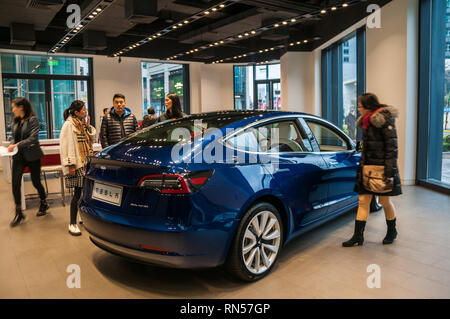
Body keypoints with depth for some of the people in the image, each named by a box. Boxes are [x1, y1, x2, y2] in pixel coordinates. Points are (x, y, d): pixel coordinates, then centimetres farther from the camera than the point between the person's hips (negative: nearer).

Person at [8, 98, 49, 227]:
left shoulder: (33, 119, -9)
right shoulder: (15, 121, 10)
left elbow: (33, 138, -17)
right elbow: (14, 138, 17)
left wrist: (17, 145, -22)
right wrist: (11, 146, -3)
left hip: (32, 156, -5)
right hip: (18, 157, 5)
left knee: (36, 182, 7)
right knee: (15, 183, -4)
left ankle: (44, 204, 32)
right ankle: (19, 213, 6)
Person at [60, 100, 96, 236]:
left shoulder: (82, 123, 15)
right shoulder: (69, 124, -9)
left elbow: (91, 140, 18)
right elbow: (66, 146, -15)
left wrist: (88, 126, 5)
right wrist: (70, 165, -19)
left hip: (86, 163, 8)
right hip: (77, 165, -7)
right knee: (78, 193, -6)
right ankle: (72, 224, 2)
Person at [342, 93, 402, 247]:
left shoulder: (385, 121, -12)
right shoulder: (366, 122, 11)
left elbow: (392, 147, -15)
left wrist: (389, 172, -19)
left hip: (382, 167, -7)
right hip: (367, 166, 7)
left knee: (385, 201, 7)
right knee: (363, 201, 3)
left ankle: (392, 231, 31)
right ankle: (358, 236, 7)